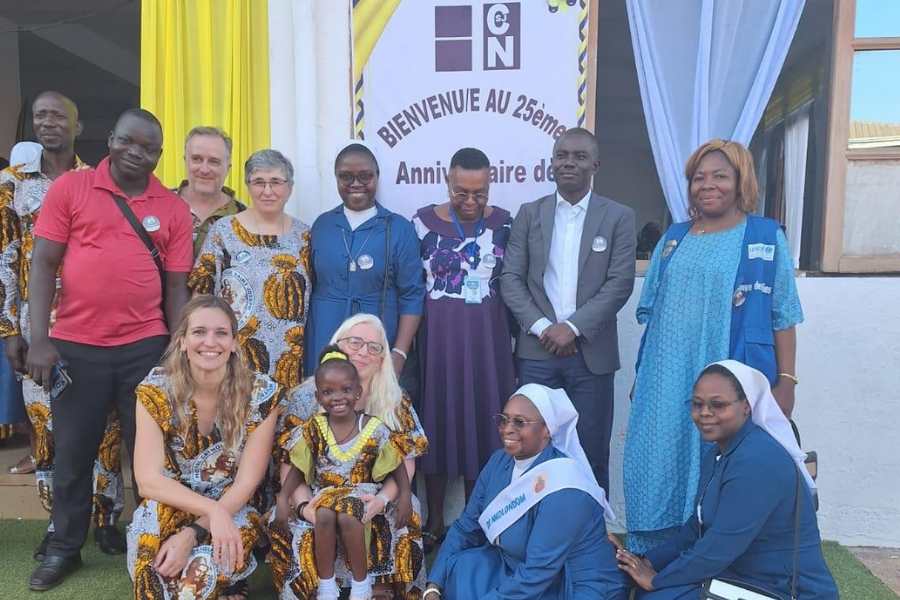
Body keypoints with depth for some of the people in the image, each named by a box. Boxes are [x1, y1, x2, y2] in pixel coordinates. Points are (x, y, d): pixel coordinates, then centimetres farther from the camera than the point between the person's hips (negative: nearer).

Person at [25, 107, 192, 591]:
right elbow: (43, 264, -1)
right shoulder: (69, 188, 2)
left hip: (146, 346, 1)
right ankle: (64, 547, 33)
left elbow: (175, 287, 5)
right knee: (72, 452, 13)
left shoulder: (174, 209, 4)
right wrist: (39, 339, -8)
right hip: (75, 346, 0)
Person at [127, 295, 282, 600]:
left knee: (201, 567, -30)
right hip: (169, 507, 1)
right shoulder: (156, 390, -13)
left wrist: (194, 533, -27)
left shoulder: (261, 393, -15)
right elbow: (149, 480, -17)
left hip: (233, 511, 0)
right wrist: (213, 509, -31)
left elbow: (245, 484, -14)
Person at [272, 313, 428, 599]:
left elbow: (406, 461, 0)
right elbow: (289, 465, -4)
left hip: (374, 502, 1)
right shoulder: (305, 398, -3)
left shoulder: (396, 401, 1)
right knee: (294, 531, -27)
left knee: (403, 522, -25)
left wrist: (382, 499, -18)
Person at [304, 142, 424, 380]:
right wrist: (302, 342, 9)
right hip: (323, 347, 3)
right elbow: (309, 286, 12)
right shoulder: (321, 225, 6)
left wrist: (399, 353, -13)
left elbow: (412, 296, -5)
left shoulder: (400, 229, -4)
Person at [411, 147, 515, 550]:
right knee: (436, 418, 6)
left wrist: (519, 341, 4)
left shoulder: (504, 224, 1)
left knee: (482, 420, 7)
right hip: (437, 335, -1)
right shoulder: (424, 221, -3)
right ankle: (435, 521, 22)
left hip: (487, 336, 1)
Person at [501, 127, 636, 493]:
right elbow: (510, 278, 3)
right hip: (537, 351, 1)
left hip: (591, 352, -1)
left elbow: (620, 283, -5)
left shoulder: (618, 217, 3)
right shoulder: (529, 213, 8)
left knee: (592, 456, 7)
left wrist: (572, 327, -13)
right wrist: (541, 327, -10)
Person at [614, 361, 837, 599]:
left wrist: (657, 579, -15)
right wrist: (649, 561, -1)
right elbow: (697, 527, 11)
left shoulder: (758, 460, -24)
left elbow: (721, 546, -25)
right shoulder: (718, 454, 7)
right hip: (740, 576, 8)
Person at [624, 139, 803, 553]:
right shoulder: (673, 238, 10)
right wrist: (641, 375, 10)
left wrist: (785, 381, -6)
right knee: (659, 467, 8)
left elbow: (782, 315, 0)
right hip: (666, 380, 4)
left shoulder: (767, 237, 1)